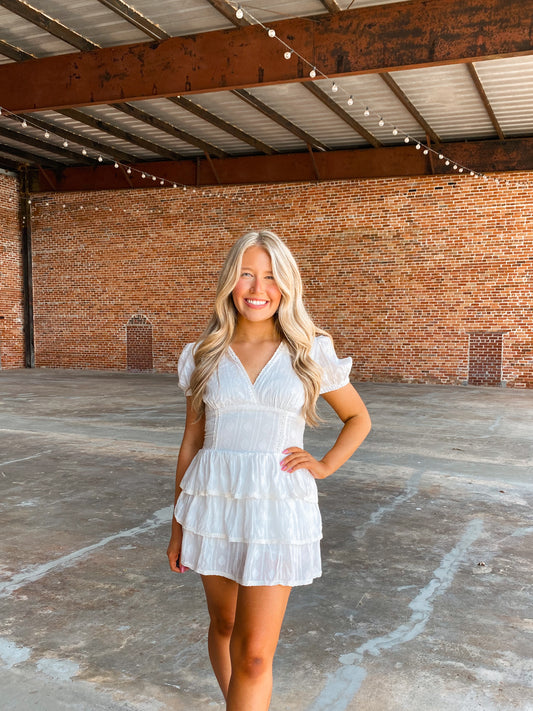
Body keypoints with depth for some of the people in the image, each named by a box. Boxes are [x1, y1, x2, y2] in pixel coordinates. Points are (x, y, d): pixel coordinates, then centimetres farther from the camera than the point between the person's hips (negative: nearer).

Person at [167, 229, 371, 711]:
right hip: (214, 504, 3)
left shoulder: (310, 353, -2)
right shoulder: (206, 356, 2)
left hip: (278, 508, -2)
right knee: (224, 625, 19)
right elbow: (192, 441, 8)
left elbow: (359, 419, 11)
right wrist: (178, 526, 10)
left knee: (254, 653, -4)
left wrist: (325, 465, -4)